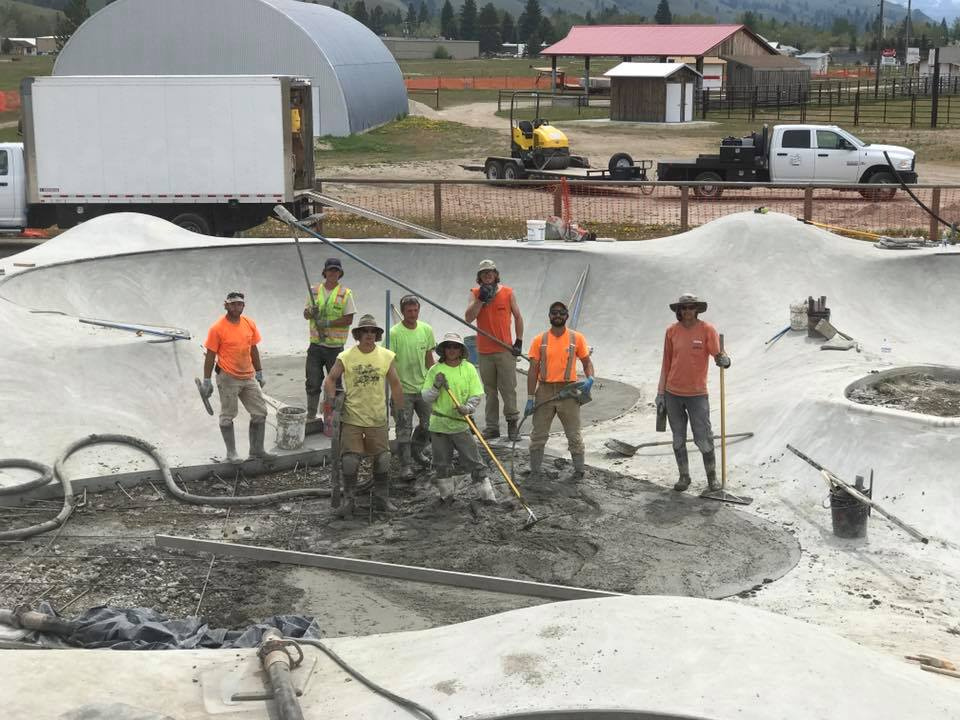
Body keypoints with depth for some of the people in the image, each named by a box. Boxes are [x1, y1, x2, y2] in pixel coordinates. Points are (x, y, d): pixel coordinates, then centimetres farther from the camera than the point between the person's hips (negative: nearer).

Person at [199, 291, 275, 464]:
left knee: (260, 412, 7)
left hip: (249, 377, 6)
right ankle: (231, 453, 14)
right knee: (227, 416, 5)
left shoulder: (250, 324, 3)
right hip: (228, 378, -6)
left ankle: (257, 450, 17)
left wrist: (259, 373, 15)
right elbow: (210, 356, -9)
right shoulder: (217, 328, -12)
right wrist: (206, 381, -9)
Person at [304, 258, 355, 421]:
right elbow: (305, 314, 12)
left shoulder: (345, 293, -2)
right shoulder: (314, 290, 8)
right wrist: (311, 312, -11)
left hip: (335, 346, -3)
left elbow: (349, 319, -8)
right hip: (315, 345, 3)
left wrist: (328, 323, -17)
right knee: (312, 383, 5)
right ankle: (311, 416, 15)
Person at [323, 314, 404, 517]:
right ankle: (348, 499, 12)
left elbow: (395, 384, 9)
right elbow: (330, 379, 2)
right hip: (352, 418, -2)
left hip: (378, 418, 2)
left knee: (383, 459, 6)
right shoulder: (345, 357, -4)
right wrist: (331, 398, -13)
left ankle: (382, 498, 21)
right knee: (350, 460, -2)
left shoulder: (386, 356, 1)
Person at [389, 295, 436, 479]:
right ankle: (406, 465, 9)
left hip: (423, 387, 5)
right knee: (404, 428, 0)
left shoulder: (427, 330, 0)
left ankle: (416, 450, 38)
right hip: (403, 389, -5)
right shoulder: (394, 333, -15)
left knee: (428, 423, 14)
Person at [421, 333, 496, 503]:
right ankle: (446, 493, 25)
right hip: (439, 423, 1)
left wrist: (468, 408, -19)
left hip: (461, 423, -1)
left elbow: (476, 395, -2)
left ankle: (487, 494, 3)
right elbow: (426, 397, 2)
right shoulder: (435, 370, 0)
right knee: (442, 462, 10)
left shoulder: (469, 369, 0)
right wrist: (436, 387, -15)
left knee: (473, 460, -1)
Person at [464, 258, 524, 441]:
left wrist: (519, 341, 3)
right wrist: (481, 299, -16)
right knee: (489, 391, 7)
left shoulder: (508, 293, 2)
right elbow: (468, 318, -7)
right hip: (484, 351, 1)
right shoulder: (475, 293, 4)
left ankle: (513, 423, 10)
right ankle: (492, 427, 12)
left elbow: (517, 317, 9)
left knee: (508, 389, -2)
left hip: (505, 350, -1)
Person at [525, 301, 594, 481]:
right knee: (538, 435, 5)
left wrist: (590, 379, -14)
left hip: (568, 392, -1)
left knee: (574, 435, 6)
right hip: (544, 391, 1)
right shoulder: (539, 340, 2)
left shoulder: (577, 338, 1)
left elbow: (587, 362, 7)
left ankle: (579, 471, 16)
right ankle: (535, 472, 15)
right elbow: (533, 370, 1)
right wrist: (530, 398, -4)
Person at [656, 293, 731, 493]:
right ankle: (684, 477, 25)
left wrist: (724, 360, -36)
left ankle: (712, 477, 18)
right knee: (678, 439, 11)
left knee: (703, 439, -1)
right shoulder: (672, 331, 2)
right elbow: (666, 363, 7)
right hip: (673, 394, 3)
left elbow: (718, 355, -11)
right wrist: (661, 392, 7)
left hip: (697, 394, -3)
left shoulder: (707, 330, -6)